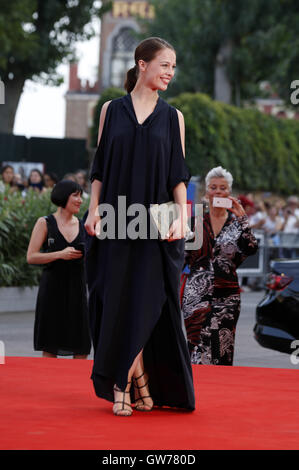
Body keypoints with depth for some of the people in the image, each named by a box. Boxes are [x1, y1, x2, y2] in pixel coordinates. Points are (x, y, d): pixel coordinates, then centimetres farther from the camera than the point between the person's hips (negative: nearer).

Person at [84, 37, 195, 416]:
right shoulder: (112, 110, 7)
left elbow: (179, 174, 6)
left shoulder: (172, 117, 7)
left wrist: (181, 215, -7)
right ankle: (138, 381, 9)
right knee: (118, 300, 0)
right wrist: (93, 209, -2)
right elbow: (100, 167, 8)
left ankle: (122, 386, 2)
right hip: (116, 222, 0)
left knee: (144, 303, -6)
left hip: (155, 224, 0)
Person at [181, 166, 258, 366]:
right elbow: (183, 257, 13)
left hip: (226, 295, 0)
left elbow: (251, 248, -11)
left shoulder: (236, 223, 7)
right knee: (200, 345, -8)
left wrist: (241, 218, -13)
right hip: (197, 295, 0)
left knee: (220, 350, -4)